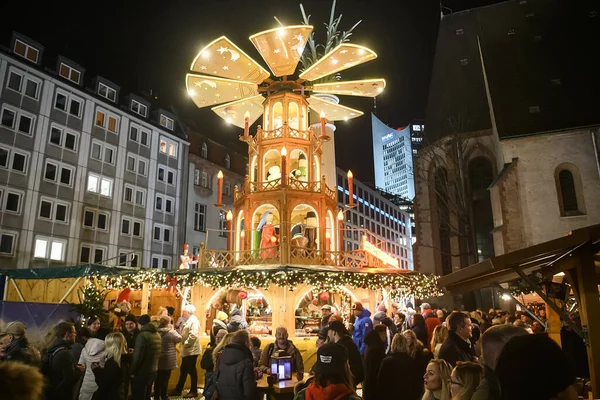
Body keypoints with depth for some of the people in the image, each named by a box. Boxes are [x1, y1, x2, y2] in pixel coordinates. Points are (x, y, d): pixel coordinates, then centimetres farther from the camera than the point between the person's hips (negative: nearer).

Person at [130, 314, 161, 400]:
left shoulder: (143, 335, -18)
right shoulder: (157, 335, 7)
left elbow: (137, 356, -20)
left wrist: (131, 371, -9)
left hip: (142, 372, -8)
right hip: (153, 371, 8)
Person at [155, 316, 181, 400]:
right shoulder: (171, 332, -18)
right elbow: (179, 338, -3)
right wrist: (173, 329, 5)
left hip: (157, 359, 5)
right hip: (167, 361, -5)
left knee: (158, 379, 15)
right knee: (165, 380, 5)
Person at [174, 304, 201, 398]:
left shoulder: (194, 320, -16)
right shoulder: (189, 320, 16)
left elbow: (193, 335, -27)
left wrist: (185, 344, -20)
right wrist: (183, 344, 10)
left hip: (191, 350, -10)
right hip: (188, 351, 10)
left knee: (191, 370, 0)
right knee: (183, 370, 16)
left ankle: (194, 391, 10)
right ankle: (178, 390, 26)